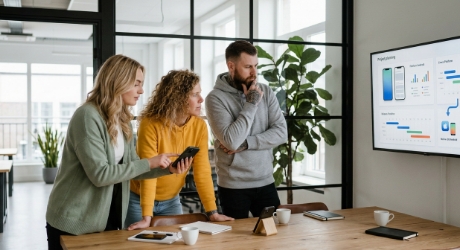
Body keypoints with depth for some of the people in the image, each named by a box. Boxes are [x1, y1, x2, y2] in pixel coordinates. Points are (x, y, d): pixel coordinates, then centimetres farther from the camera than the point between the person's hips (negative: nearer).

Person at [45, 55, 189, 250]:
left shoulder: (123, 121, 7)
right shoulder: (88, 116, -20)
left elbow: (131, 167, 7)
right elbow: (100, 174, -26)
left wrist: (168, 168, -7)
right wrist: (149, 163, -22)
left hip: (107, 219, 8)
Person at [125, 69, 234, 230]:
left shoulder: (199, 126, -11)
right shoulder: (151, 124, -24)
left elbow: (202, 171, -10)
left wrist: (212, 211, -13)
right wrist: (146, 217, -29)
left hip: (171, 200, 4)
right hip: (139, 199, -4)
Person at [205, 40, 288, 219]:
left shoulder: (265, 92, 3)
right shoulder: (216, 98, -11)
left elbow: (281, 133, -5)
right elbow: (232, 141, -21)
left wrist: (245, 143, -16)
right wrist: (251, 103, -16)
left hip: (265, 182, 4)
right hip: (233, 186, -3)